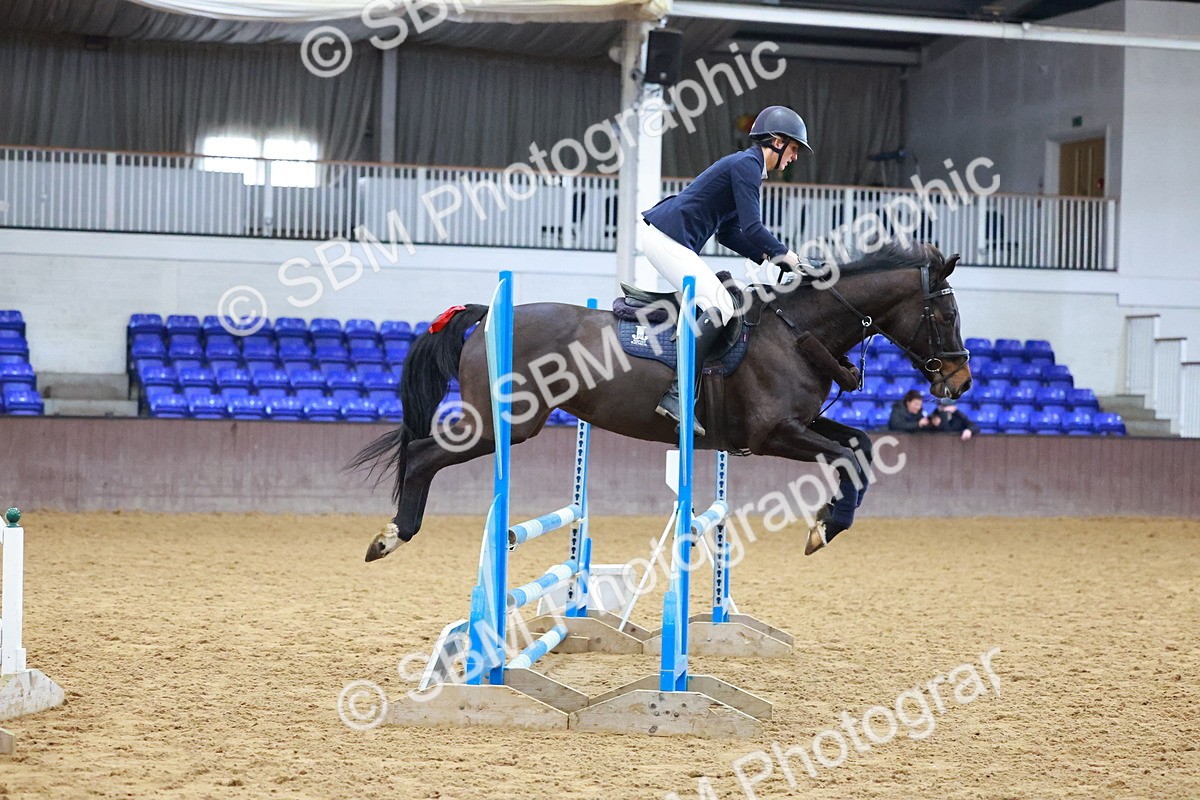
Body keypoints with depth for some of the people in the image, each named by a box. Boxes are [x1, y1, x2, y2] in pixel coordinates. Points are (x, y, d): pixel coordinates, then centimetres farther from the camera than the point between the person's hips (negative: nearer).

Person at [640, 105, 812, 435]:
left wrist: (768, 256, 12)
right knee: (719, 307, -19)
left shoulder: (746, 166, 21)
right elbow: (752, 228, -18)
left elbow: (728, 232, 23)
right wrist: (784, 254, -2)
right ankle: (677, 395, -25)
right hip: (666, 237, -11)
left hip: (666, 238, 11)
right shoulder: (747, 164, -11)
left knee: (717, 303, 16)